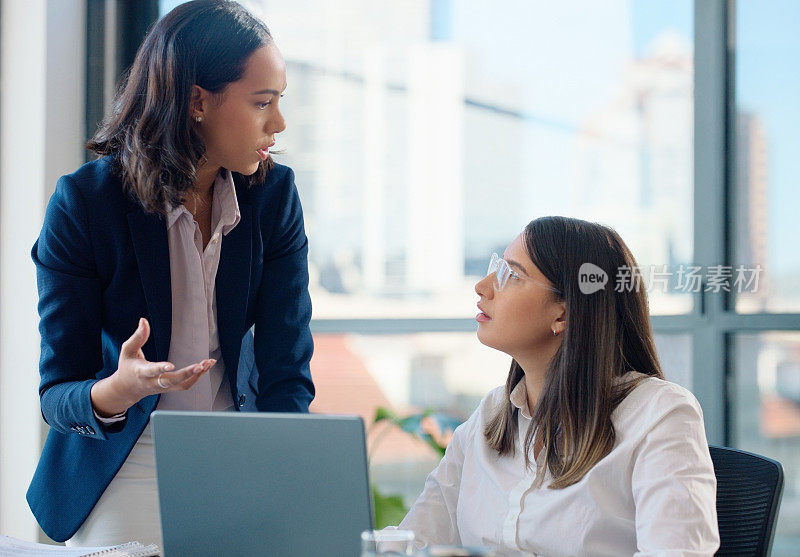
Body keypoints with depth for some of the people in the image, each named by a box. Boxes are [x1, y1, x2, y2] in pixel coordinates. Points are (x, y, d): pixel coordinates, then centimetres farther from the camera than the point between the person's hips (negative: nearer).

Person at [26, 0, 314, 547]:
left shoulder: (274, 195, -7)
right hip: (119, 482, -3)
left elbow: (288, 377, -10)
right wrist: (120, 389, -38)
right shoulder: (85, 202, -16)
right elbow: (57, 395, -15)